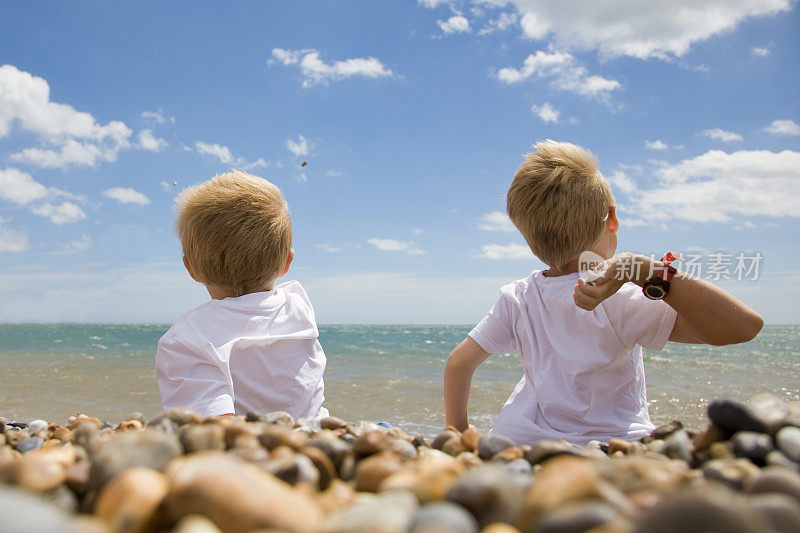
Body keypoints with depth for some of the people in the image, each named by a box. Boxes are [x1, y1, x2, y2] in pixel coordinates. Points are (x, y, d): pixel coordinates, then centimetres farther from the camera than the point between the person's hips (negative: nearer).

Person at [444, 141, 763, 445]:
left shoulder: (516, 298, -4)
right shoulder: (617, 303, -20)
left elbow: (458, 363, 3)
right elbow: (745, 325, -27)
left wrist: (459, 434, 16)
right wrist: (645, 270, -35)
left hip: (516, 440, 6)